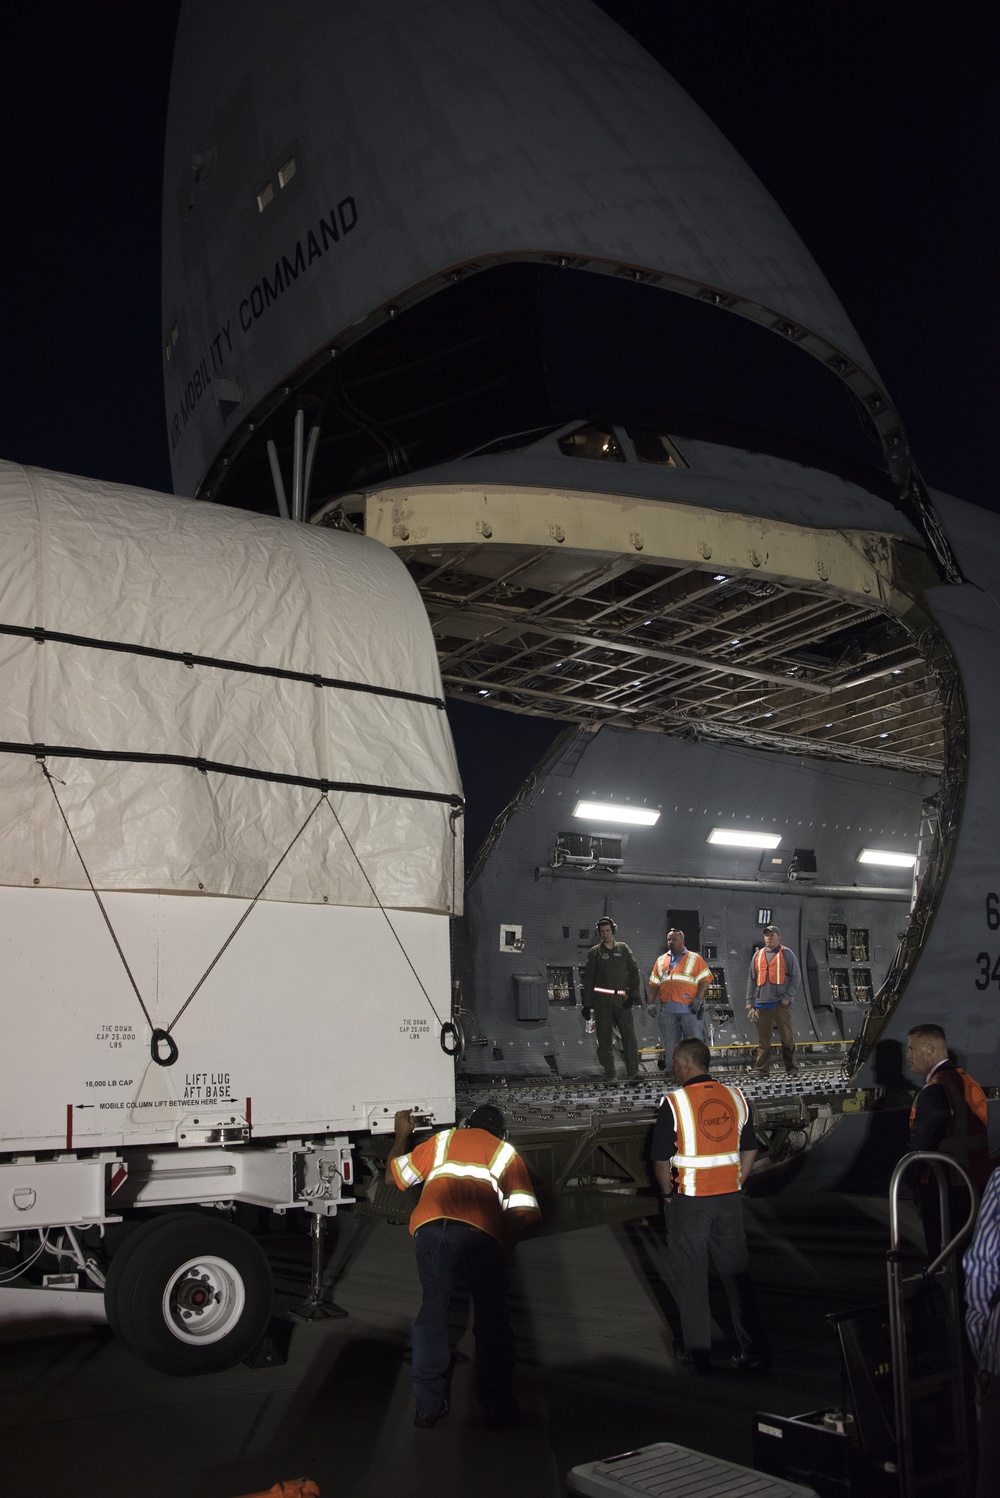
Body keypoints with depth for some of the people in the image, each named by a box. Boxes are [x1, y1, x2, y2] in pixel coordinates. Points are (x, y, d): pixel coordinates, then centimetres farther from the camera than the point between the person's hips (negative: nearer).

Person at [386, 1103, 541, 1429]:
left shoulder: (442, 1140, 28)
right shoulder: (507, 1154, 25)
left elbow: (393, 1176, 34)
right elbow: (522, 1213, 11)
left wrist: (401, 1136, 49)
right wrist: (504, 1253, 22)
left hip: (430, 1230, 1)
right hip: (481, 1236, -1)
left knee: (432, 1313, 19)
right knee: (491, 1322, 16)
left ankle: (428, 1407, 25)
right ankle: (498, 1409, 23)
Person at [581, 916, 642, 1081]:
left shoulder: (623, 949, 11)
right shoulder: (594, 952, 8)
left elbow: (634, 971, 8)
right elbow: (588, 979, 7)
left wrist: (633, 994, -4)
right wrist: (587, 1004, 1)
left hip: (621, 999, 0)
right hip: (601, 999, 0)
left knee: (629, 1035, -8)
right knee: (605, 1038, 1)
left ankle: (634, 1072, -4)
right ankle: (609, 1075, 5)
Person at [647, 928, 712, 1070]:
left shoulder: (694, 958, 6)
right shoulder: (661, 960, 18)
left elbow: (705, 979, 0)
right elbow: (654, 984, 17)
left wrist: (699, 999, -11)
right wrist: (651, 1003, 8)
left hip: (689, 1009, -3)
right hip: (667, 1009, 3)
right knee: (670, 1044, 7)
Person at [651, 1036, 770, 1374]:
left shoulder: (673, 1104, -14)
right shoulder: (735, 1097, 1)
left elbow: (661, 1160, -10)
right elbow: (750, 1150, 9)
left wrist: (669, 1194, 4)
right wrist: (733, 1184, 15)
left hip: (688, 1202, -4)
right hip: (729, 1199, 4)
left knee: (691, 1279, 8)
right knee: (737, 1274, 13)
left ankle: (697, 1354, 16)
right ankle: (754, 1350, 17)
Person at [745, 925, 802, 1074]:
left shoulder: (786, 954, 3)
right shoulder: (758, 955, 15)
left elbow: (796, 976, -2)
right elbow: (752, 980, 16)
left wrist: (788, 997, -10)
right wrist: (749, 1001, 10)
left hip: (781, 1003, -3)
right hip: (762, 1004, 3)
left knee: (787, 1037, 0)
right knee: (763, 1039, 5)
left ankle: (791, 1067, 10)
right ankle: (761, 1069, 8)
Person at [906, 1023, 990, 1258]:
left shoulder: (935, 1091, -21)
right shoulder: (969, 1082, 7)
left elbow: (921, 1144, -20)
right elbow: (975, 1135, 12)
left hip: (942, 1187, -9)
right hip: (974, 1183, 9)